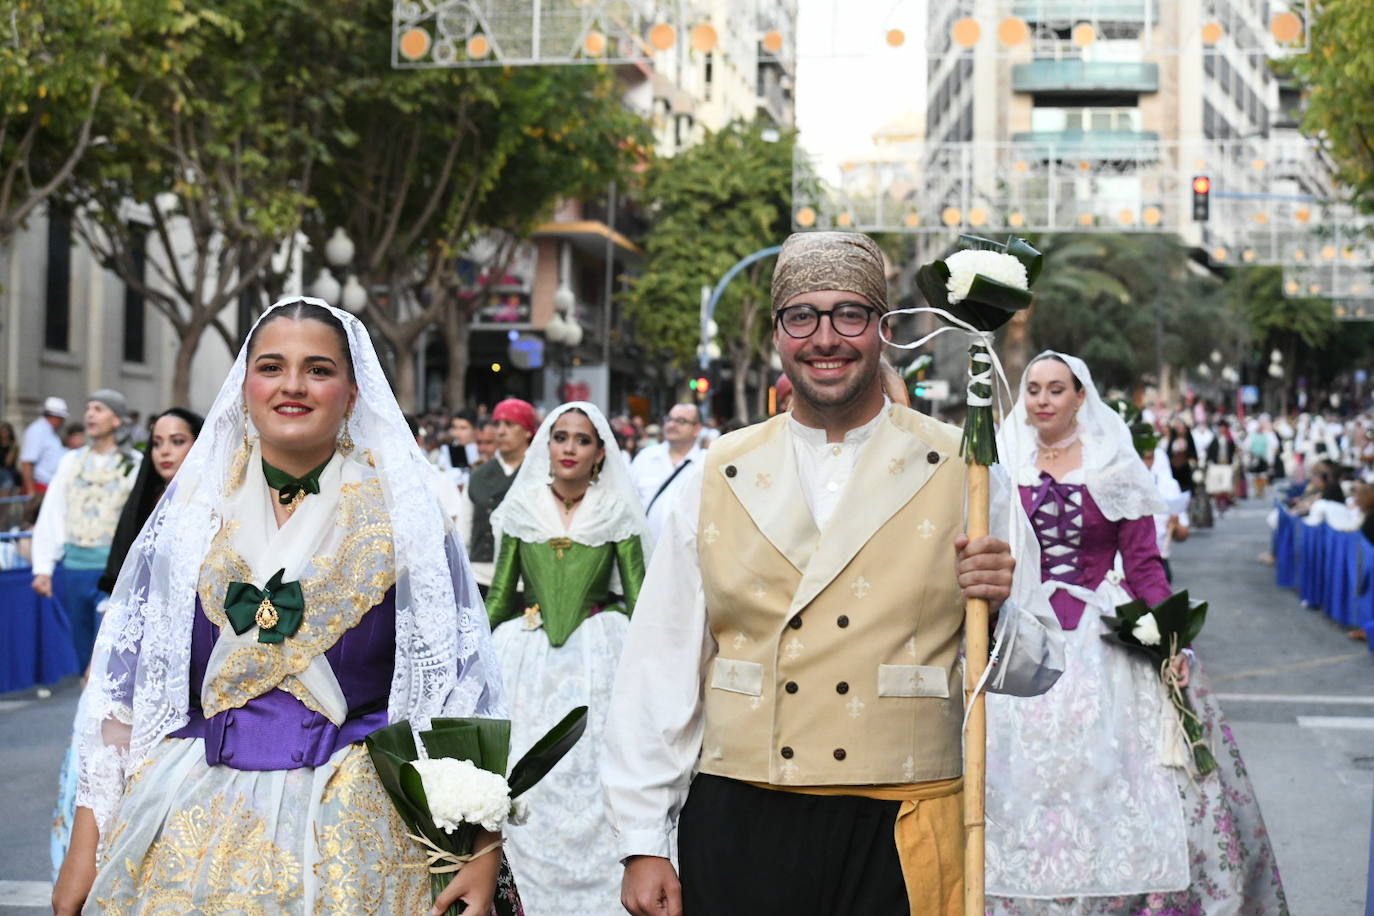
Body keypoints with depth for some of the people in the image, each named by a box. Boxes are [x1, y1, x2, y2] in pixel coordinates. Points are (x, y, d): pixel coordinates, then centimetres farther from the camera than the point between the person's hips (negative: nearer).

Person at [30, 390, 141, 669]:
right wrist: (43, 568, 3)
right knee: (83, 650, 12)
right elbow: (50, 517, 10)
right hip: (74, 564, 5)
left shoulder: (134, 465, -2)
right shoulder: (71, 461, 11)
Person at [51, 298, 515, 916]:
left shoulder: (403, 517, -2)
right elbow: (122, 678, 4)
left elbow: (463, 688, -4)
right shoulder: (192, 512, 3)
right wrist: (84, 847, -1)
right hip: (194, 830, 2)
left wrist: (483, 853, -13)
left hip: (355, 830, -1)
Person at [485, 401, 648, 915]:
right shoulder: (522, 508, 6)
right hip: (528, 654, 2)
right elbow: (500, 592, 11)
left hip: (599, 653, -2)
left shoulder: (617, 513, 1)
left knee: (594, 775, -4)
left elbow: (638, 596, 1)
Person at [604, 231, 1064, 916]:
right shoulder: (718, 477, 6)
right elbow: (659, 667, 6)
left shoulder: (961, 474, 2)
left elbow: (1035, 670, 4)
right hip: (738, 830, 1)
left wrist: (995, 610, -18)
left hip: (902, 839, -1)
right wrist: (642, 844, 3)